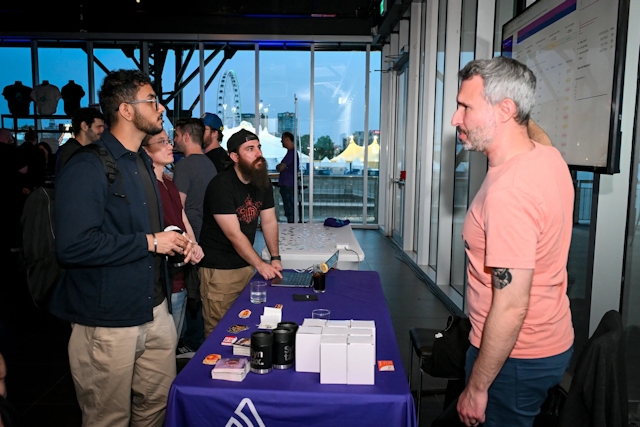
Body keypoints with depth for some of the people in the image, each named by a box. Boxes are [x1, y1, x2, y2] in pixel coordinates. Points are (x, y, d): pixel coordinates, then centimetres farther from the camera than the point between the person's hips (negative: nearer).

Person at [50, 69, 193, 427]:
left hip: (156, 312, 8)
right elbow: (74, 246, -27)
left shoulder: (143, 162, 14)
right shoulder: (87, 167, -17)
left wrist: (173, 243, 4)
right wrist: (150, 242, -19)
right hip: (109, 321, -8)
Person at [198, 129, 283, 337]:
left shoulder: (263, 182, 4)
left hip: (246, 263, 7)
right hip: (219, 269, -6)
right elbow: (234, 234, -20)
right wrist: (261, 265, -16)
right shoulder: (221, 185, -19)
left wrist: (275, 258, 0)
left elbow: (269, 221, 7)